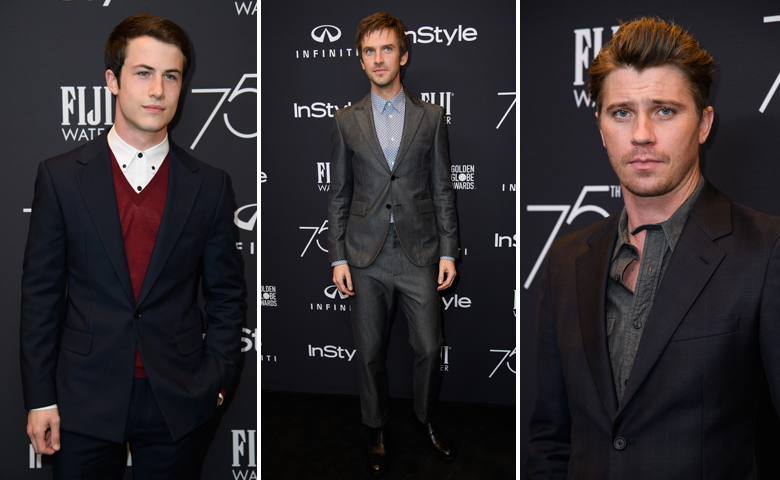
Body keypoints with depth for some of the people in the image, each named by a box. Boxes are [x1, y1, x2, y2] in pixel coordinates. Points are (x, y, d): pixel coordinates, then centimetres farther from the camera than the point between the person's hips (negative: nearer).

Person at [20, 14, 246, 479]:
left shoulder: (210, 186, 0)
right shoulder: (61, 176, -2)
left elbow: (227, 296, 5)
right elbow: (40, 294, 0)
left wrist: (214, 381, -2)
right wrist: (40, 398, -1)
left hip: (179, 405, 1)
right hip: (85, 403, 0)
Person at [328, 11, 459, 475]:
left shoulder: (431, 116, 4)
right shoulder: (347, 120, 5)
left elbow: (443, 190, 5)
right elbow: (339, 194, 7)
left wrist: (448, 251, 0)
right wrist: (338, 257, 1)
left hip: (420, 254, 0)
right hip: (366, 257, 0)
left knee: (430, 348, 5)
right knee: (371, 353, 8)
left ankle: (427, 418, 31)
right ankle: (378, 430, 28)